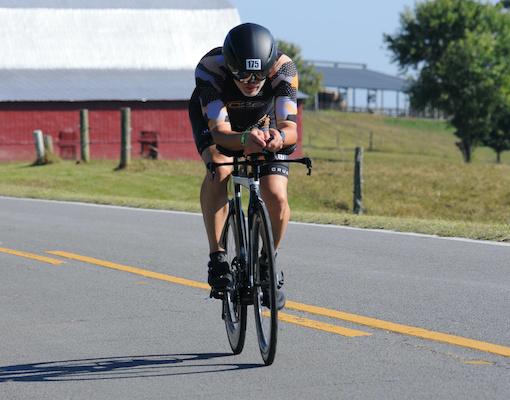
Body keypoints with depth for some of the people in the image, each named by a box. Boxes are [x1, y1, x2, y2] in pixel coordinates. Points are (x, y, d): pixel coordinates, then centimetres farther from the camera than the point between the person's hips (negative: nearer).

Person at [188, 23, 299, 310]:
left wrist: (280, 137, -64)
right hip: (213, 118, -1)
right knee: (220, 168, -34)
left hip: (263, 123, 1)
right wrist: (245, 140, -65)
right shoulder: (210, 69, -38)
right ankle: (217, 257, -24)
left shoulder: (283, 68, -34)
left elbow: (291, 128, -41)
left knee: (277, 198, -17)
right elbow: (220, 132, -44)